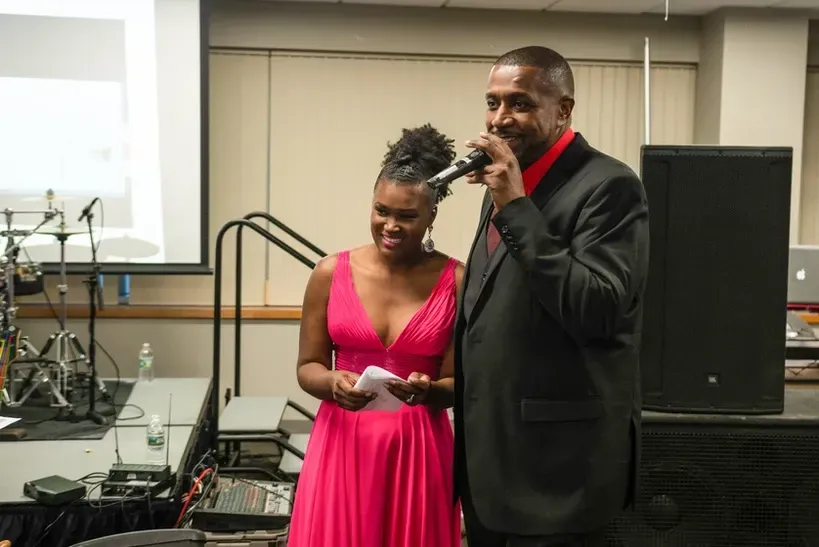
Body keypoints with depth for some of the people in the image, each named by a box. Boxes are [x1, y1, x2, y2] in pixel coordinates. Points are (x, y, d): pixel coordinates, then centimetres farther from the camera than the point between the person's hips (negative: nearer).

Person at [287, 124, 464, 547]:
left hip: (418, 449, -1)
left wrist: (428, 390, -22)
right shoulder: (331, 273, -2)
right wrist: (333, 383, -16)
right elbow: (307, 367, 5)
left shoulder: (456, 281, -6)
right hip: (343, 443, 1)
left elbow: (460, 383, -1)